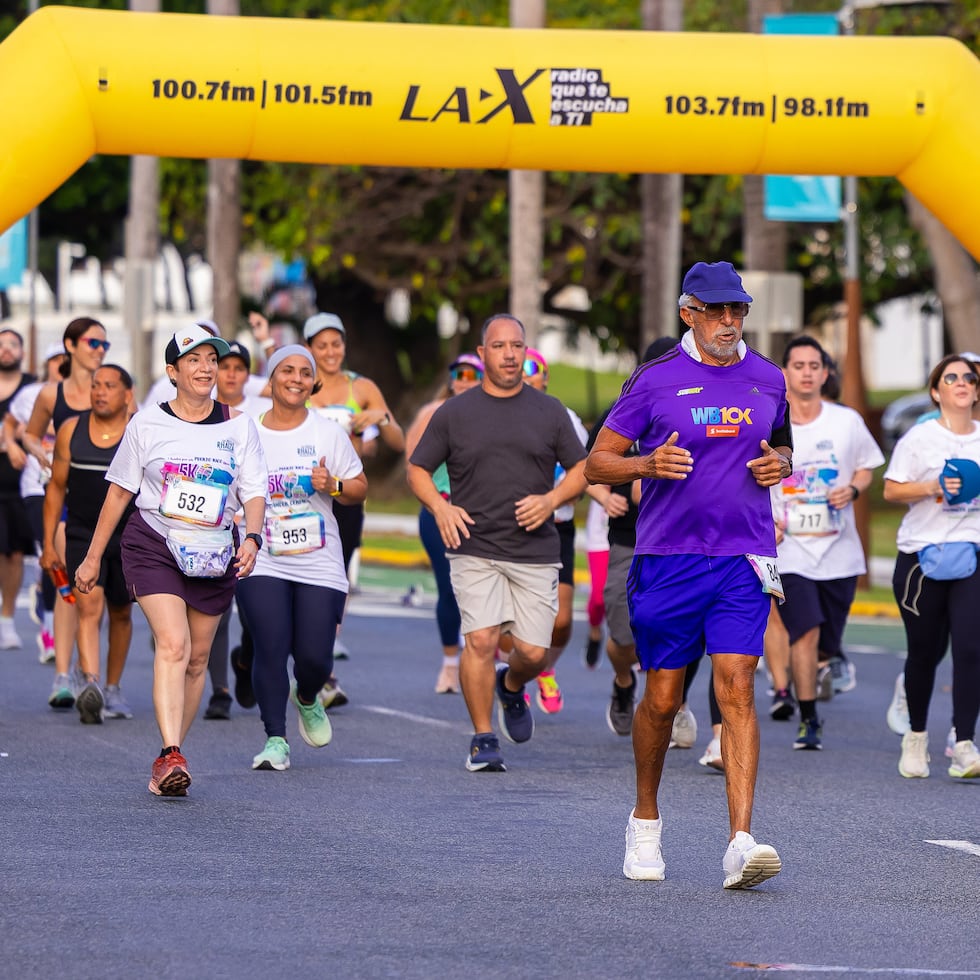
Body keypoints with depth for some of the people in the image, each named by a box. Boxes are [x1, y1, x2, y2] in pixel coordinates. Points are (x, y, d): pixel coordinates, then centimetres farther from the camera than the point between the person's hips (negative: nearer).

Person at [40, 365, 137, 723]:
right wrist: (48, 543, 4)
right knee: (89, 606, -18)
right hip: (82, 535, 0)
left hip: (129, 539, 0)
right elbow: (56, 488, 7)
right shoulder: (71, 431, 1)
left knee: (121, 613, 13)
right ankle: (89, 684, -32)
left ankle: (113, 689, 28)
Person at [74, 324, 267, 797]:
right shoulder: (148, 423, 1)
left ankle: (169, 757, 20)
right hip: (153, 544, -3)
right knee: (172, 644, -20)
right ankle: (171, 756, -28)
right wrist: (93, 556, 9)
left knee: (196, 658, 7)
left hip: (214, 555, 3)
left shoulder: (238, 426, 5)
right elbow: (119, 490, 8)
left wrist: (251, 537, -14)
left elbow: (254, 492, 6)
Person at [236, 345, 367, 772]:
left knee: (314, 655, -4)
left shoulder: (328, 434, 5)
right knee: (270, 650, -13)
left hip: (318, 562, 1)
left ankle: (307, 698, 32)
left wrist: (333, 485, -11)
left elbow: (359, 488, 10)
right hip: (261, 562, -1)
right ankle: (275, 740, -3)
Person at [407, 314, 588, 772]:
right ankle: (483, 739, -3)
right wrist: (440, 506, -8)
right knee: (481, 639, -16)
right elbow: (417, 469, 12)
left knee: (533, 651, -2)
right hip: (474, 548, -1)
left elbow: (581, 469, 14)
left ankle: (511, 687, 34)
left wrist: (551, 499, -6)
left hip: (535, 550, 1)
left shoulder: (549, 411, 9)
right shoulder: (454, 413, 6)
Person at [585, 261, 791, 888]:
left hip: (743, 560, 1)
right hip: (668, 559, -1)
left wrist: (779, 463, 2)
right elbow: (597, 464, 2)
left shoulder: (767, 380, 9)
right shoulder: (656, 381, -1)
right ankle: (646, 819, 30)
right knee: (663, 698, 6)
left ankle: (742, 841, -18)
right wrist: (649, 464, -17)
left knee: (737, 690, -12)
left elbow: (783, 445, 26)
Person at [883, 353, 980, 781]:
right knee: (925, 650, 6)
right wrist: (932, 488, -15)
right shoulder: (920, 437, 1)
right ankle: (916, 736, 28)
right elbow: (891, 490, -2)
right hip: (922, 555, -2)